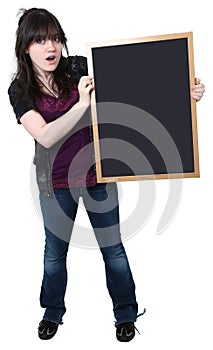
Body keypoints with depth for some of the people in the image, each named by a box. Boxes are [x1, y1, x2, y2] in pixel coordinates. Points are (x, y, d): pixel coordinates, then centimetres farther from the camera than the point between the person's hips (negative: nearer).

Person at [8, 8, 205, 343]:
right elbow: (46, 137, -23)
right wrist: (82, 103, -36)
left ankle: (126, 313, 34)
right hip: (56, 182, 1)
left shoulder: (78, 68, -11)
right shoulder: (20, 90, -10)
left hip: (97, 175, 0)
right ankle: (53, 312, 43)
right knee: (55, 252, 17)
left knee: (112, 247, 12)